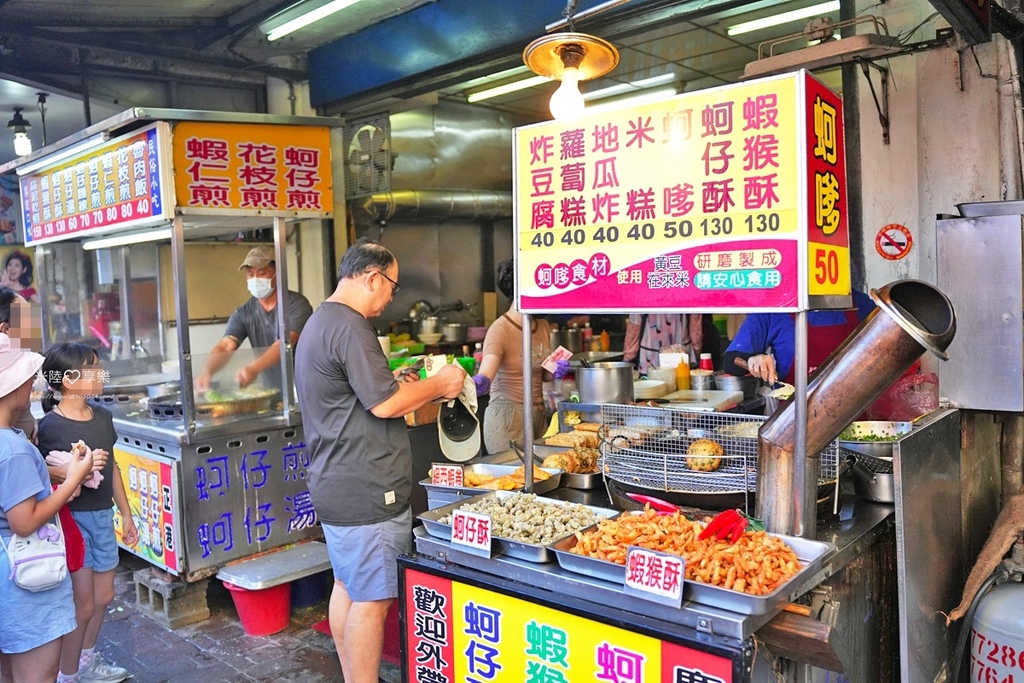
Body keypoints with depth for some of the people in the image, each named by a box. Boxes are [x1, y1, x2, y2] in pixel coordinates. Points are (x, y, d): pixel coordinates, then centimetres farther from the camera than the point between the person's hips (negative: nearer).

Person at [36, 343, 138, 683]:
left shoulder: (102, 416, 4)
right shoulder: (51, 425, -16)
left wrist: (126, 514, 15)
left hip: (102, 516, 7)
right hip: (72, 519, -7)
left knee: (103, 596, 18)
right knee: (83, 604, 3)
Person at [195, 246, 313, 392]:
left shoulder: (297, 304, -8)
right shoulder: (243, 314, 6)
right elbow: (224, 347, -6)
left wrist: (253, 368, -36)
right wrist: (207, 371, -27)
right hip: (269, 391, 4)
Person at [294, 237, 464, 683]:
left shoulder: (320, 322, 16)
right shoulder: (349, 328, -18)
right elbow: (385, 403, -21)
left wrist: (408, 387, 15)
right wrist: (439, 385, -8)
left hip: (336, 485, 11)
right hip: (366, 491, -11)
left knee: (347, 587, 18)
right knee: (372, 600, -2)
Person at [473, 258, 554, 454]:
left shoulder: (543, 327, 6)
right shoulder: (500, 329, -15)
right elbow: (485, 375, -29)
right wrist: (476, 384, -51)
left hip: (539, 415, 7)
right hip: (507, 417, -7)